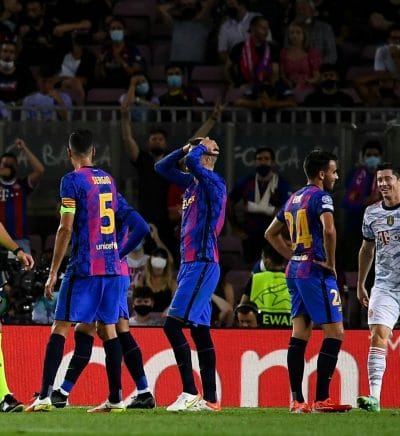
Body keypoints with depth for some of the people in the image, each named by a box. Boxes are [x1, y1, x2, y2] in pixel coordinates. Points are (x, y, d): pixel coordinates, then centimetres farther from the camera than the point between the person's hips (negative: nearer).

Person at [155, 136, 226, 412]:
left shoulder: (214, 182, -11)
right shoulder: (192, 182, 15)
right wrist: (186, 149, 12)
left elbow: (192, 161, -27)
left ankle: (190, 394, -15)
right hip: (190, 263, 10)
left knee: (173, 325, -15)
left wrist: (202, 147, -6)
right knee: (200, 331, 8)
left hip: (202, 264, -10)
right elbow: (162, 168, 25)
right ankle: (210, 399, 10)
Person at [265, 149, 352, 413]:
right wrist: (330, 263, -14)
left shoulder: (294, 199, 17)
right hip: (315, 271, -9)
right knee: (335, 332, -6)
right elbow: (329, 230, -27)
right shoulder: (321, 196, -10)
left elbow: (271, 234, 27)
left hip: (295, 270, 9)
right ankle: (322, 400, -10)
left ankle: (297, 400, 7)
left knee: (300, 335, 8)